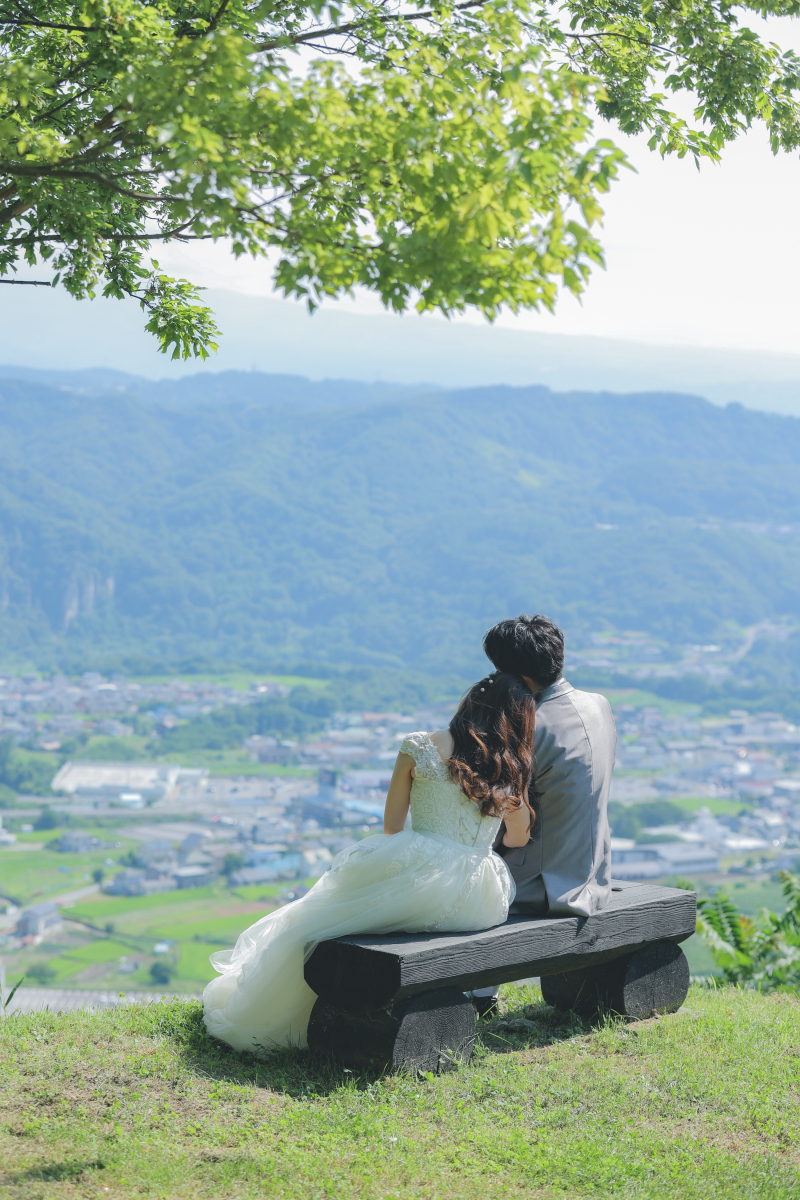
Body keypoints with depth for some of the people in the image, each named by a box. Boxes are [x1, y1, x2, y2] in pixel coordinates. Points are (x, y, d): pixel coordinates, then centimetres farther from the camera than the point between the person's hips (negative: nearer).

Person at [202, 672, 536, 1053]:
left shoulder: (419, 749, -2)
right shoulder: (511, 769, 7)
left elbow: (392, 826, 5)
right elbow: (518, 838, 22)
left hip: (418, 878, -4)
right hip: (479, 903, 4)